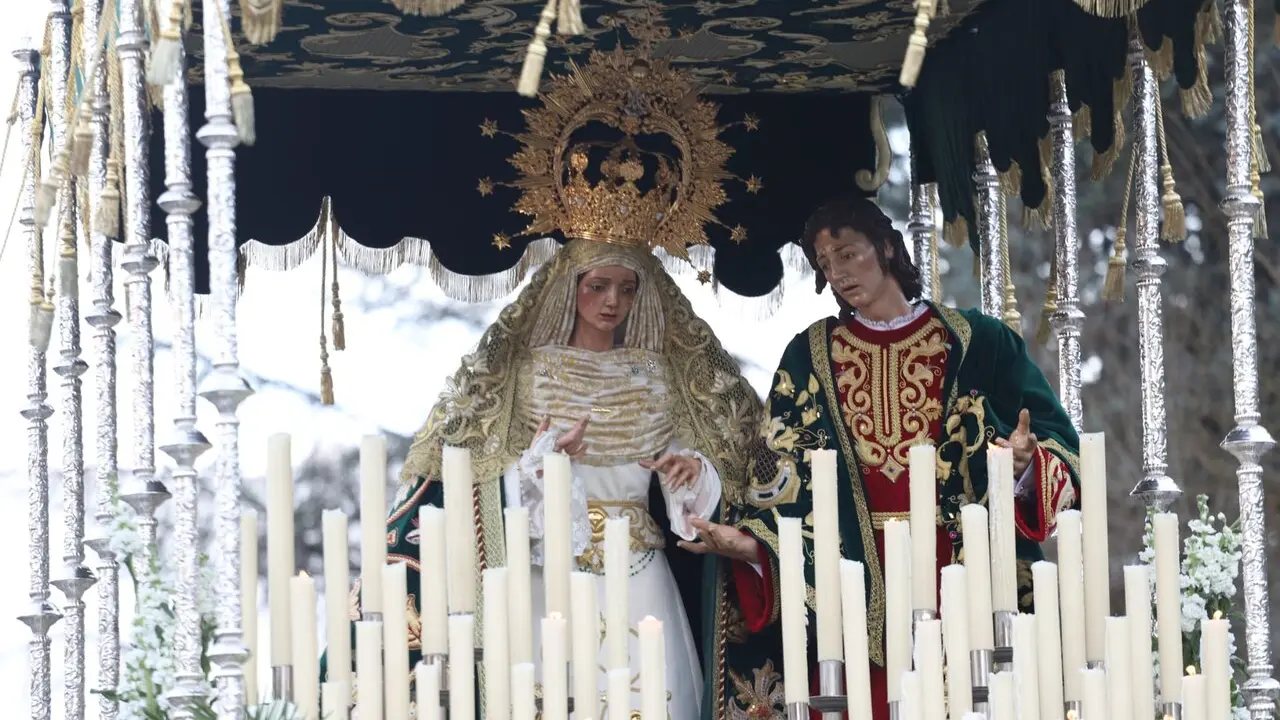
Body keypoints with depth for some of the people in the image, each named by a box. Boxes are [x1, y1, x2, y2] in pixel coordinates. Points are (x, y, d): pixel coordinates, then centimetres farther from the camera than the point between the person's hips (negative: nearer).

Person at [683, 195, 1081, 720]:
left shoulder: (976, 342, 4)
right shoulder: (809, 358, 9)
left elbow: (1060, 449, -1)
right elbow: (784, 477, 2)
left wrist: (1026, 466, -22)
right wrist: (752, 543, -15)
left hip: (968, 582, -1)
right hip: (858, 593, 1)